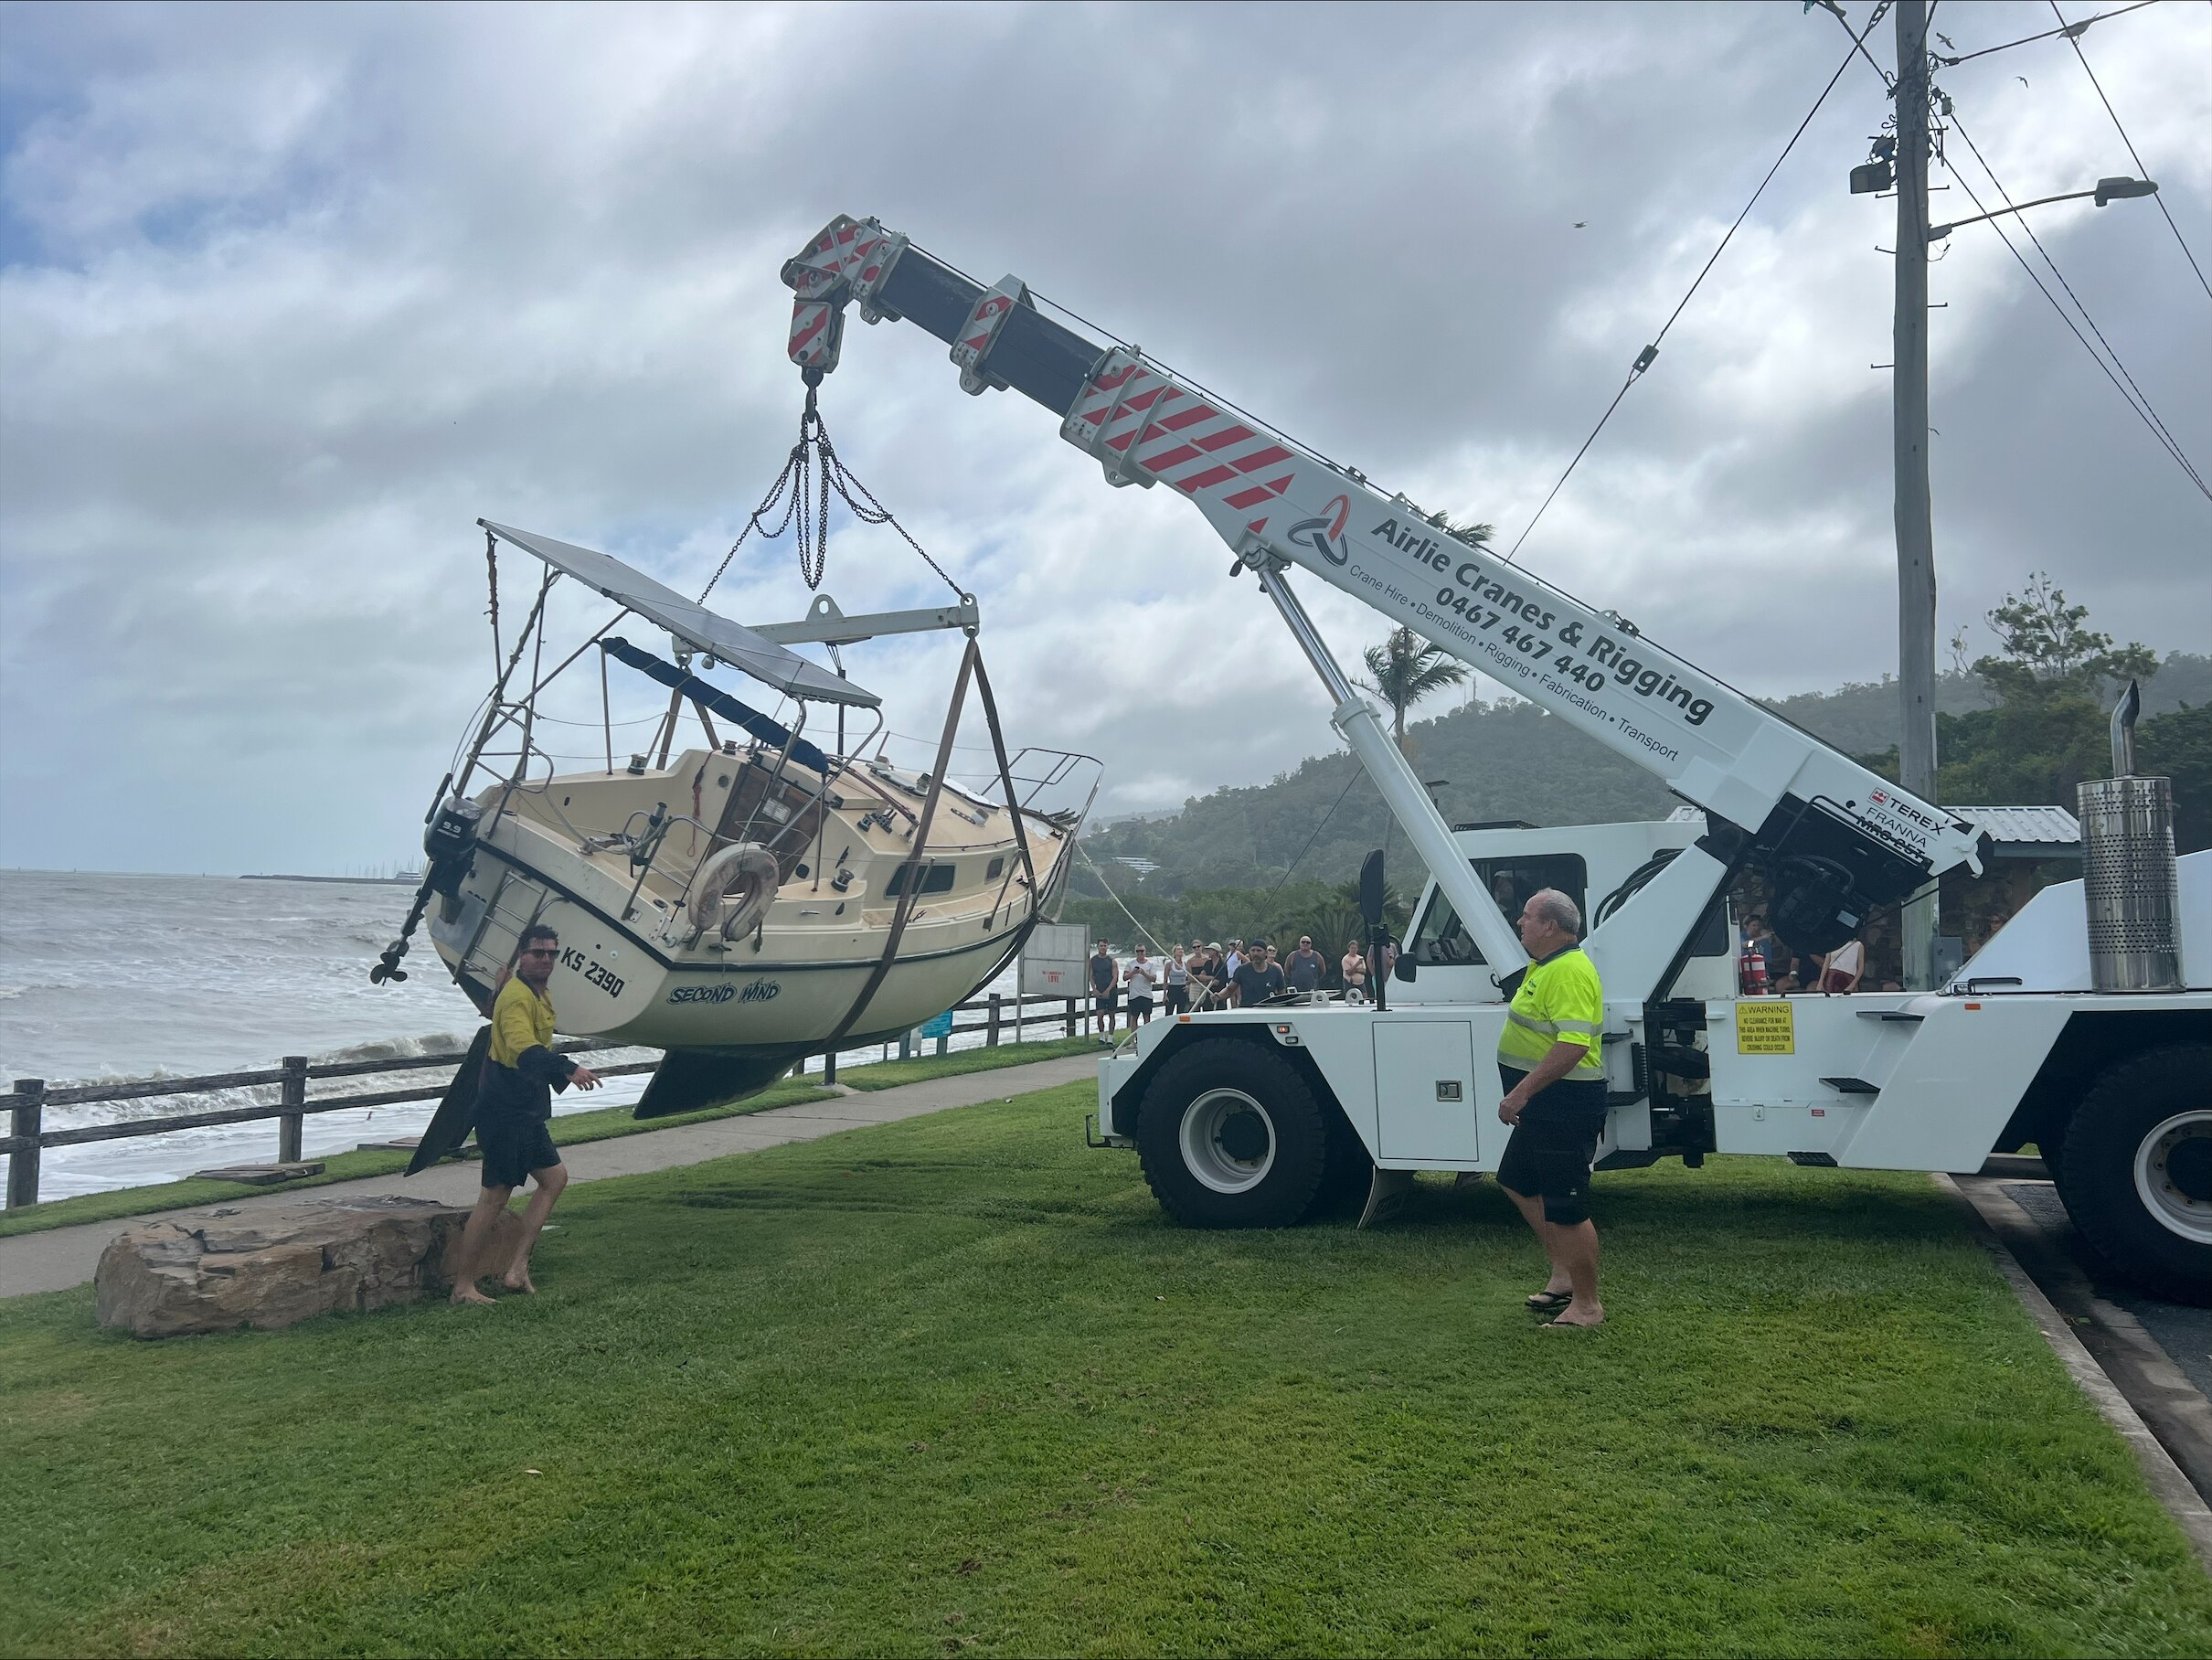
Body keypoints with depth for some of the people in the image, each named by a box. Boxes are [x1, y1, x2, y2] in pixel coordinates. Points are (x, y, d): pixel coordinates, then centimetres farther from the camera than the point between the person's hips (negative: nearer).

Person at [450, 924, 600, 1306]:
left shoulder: (537, 995, 16)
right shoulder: (517, 995, -17)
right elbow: (524, 1049, -35)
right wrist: (568, 1069, -46)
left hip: (525, 1111, 11)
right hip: (505, 1112, -11)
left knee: (554, 1177, 14)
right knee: (496, 1194, -7)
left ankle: (517, 1267, 13)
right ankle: (463, 1286, 1)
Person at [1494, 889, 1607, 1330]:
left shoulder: (1570, 972, -22)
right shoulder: (1546, 965, 13)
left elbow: (1573, 1044, -31)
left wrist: (1521, 1093, -29)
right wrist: (1523, 1094, 21)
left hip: (1566, 1106, -12)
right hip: (1544, 1105, 12)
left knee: (1565, 1208, -3)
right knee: (1518, 1182, 22)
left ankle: (1586, 1306, 9)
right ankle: (1563, 1274, 30)